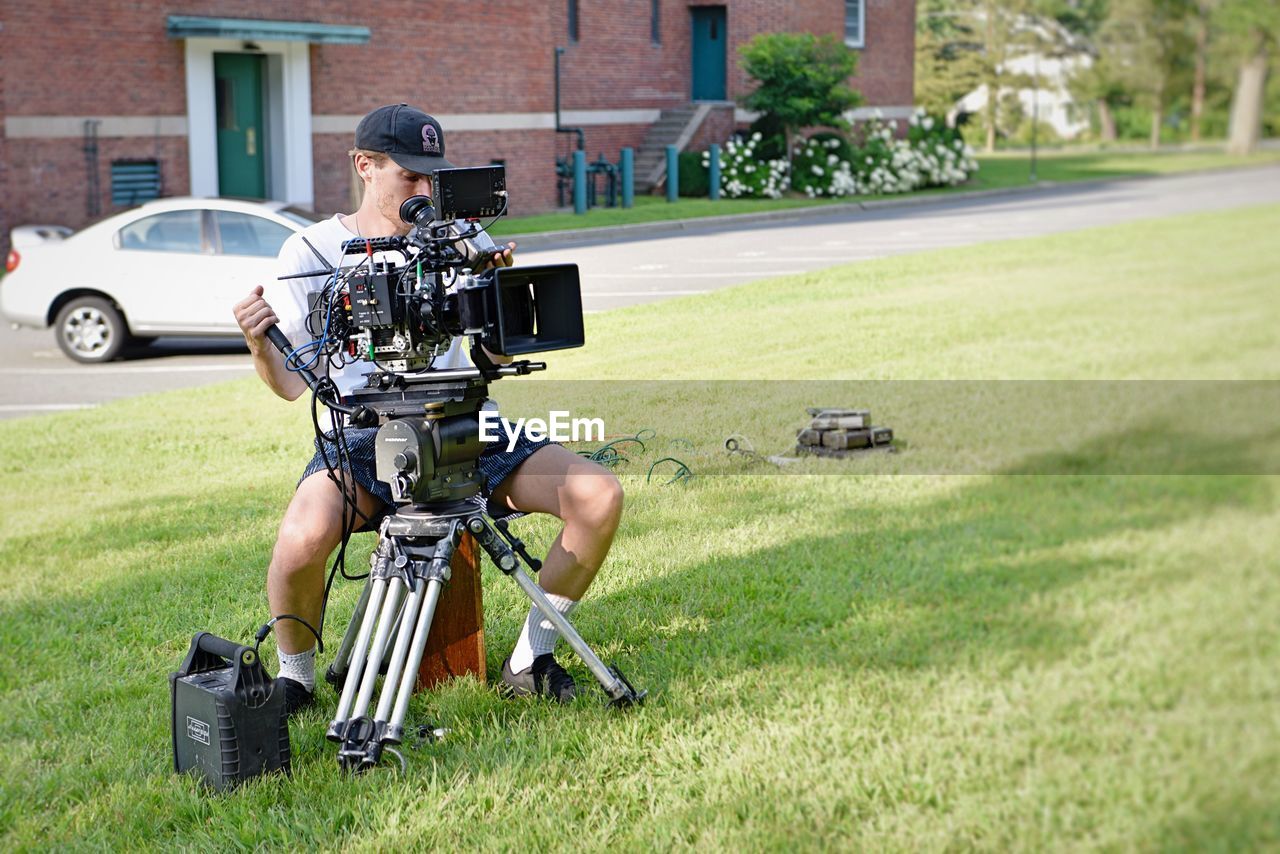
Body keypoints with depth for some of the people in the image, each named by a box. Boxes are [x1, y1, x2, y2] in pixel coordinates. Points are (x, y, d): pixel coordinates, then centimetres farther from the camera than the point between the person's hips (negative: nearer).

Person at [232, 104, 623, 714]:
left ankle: (530, 660, 2)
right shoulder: (311, 251, 2)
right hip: (362, 438, -3)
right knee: (304, 538, -35)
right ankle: (295, 676, -3)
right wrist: (260, 347, -20)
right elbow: (293, 383, 1)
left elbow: (494, 358, 7)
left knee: (599, 496, -16)